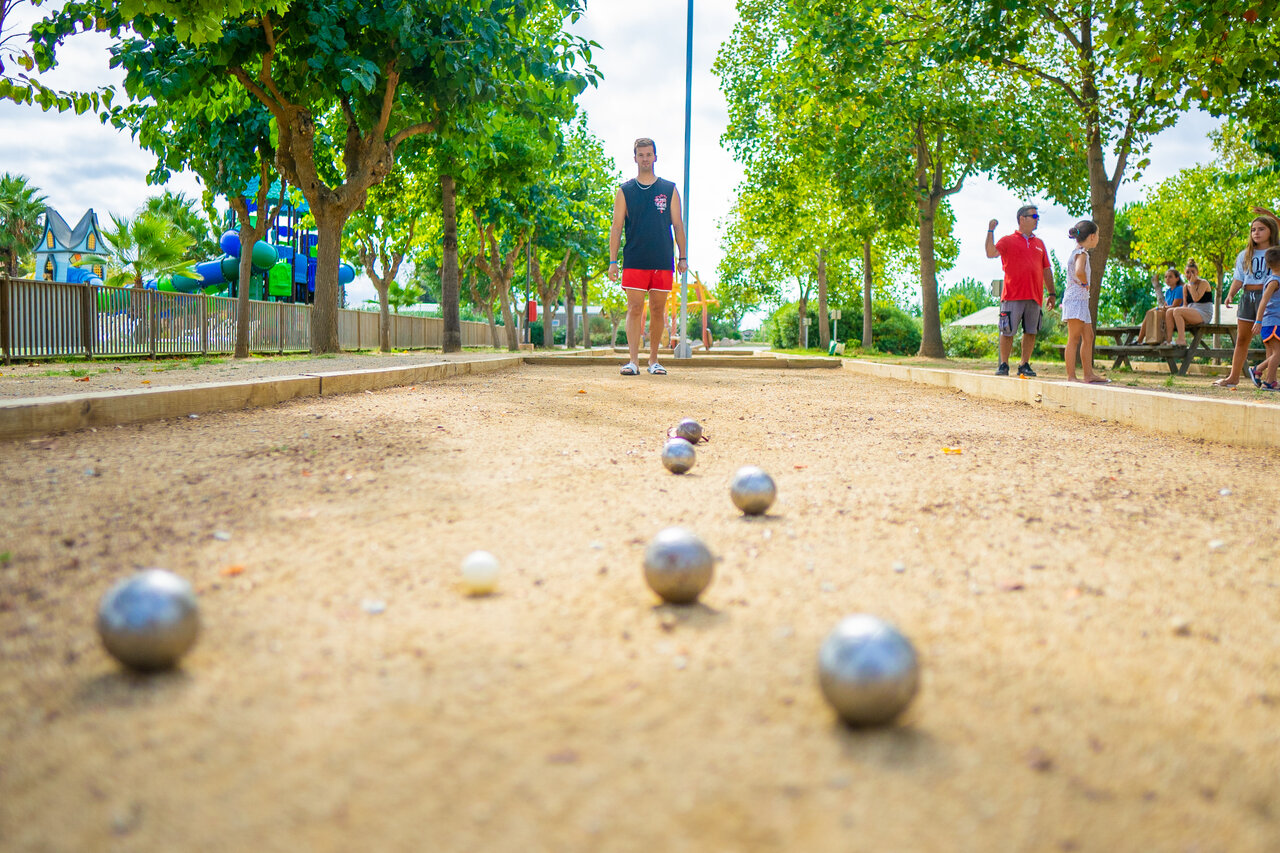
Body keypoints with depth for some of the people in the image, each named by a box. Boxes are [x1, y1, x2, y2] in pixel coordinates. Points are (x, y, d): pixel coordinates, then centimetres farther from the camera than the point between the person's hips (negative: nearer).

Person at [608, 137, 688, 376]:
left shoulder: (669, 190, 10)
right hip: (634, 262, -1)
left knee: (658, 311, 4)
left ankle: (654, 360, 13)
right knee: (634, 309, -8)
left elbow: (678, 225, 11)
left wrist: (683, 257, 4)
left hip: (662, 262, 1)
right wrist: (612, 261, -2)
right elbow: (616, 228, 5)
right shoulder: (624, 191, 7)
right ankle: (633, 360, -10)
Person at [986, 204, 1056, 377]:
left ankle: (1025, 365, 11)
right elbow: (991, 253, -13)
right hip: (1012, 295, -4)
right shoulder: (1008, 240, 4)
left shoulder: (1039, 243, 19)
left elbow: (1046, 270, 20)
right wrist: (990, 231, -18)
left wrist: (1051, 293, 16)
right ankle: (1003, 365, 6)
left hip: (1034, 296, 4)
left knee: (1031, 332, 4)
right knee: (1007, 332, -2)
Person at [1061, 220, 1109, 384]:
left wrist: (1084, 284, 11)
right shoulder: (1081, 253, -13)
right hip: (1075, 298, -10)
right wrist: (1085, 283, -14)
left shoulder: (1077, 252, 16)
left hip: (1081, 300, 10)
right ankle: (1071, 376, -10)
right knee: (1074, 339, -10)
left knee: (1088, 337, 13)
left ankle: (1089, 374, 18)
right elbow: (1079, 272, -32)